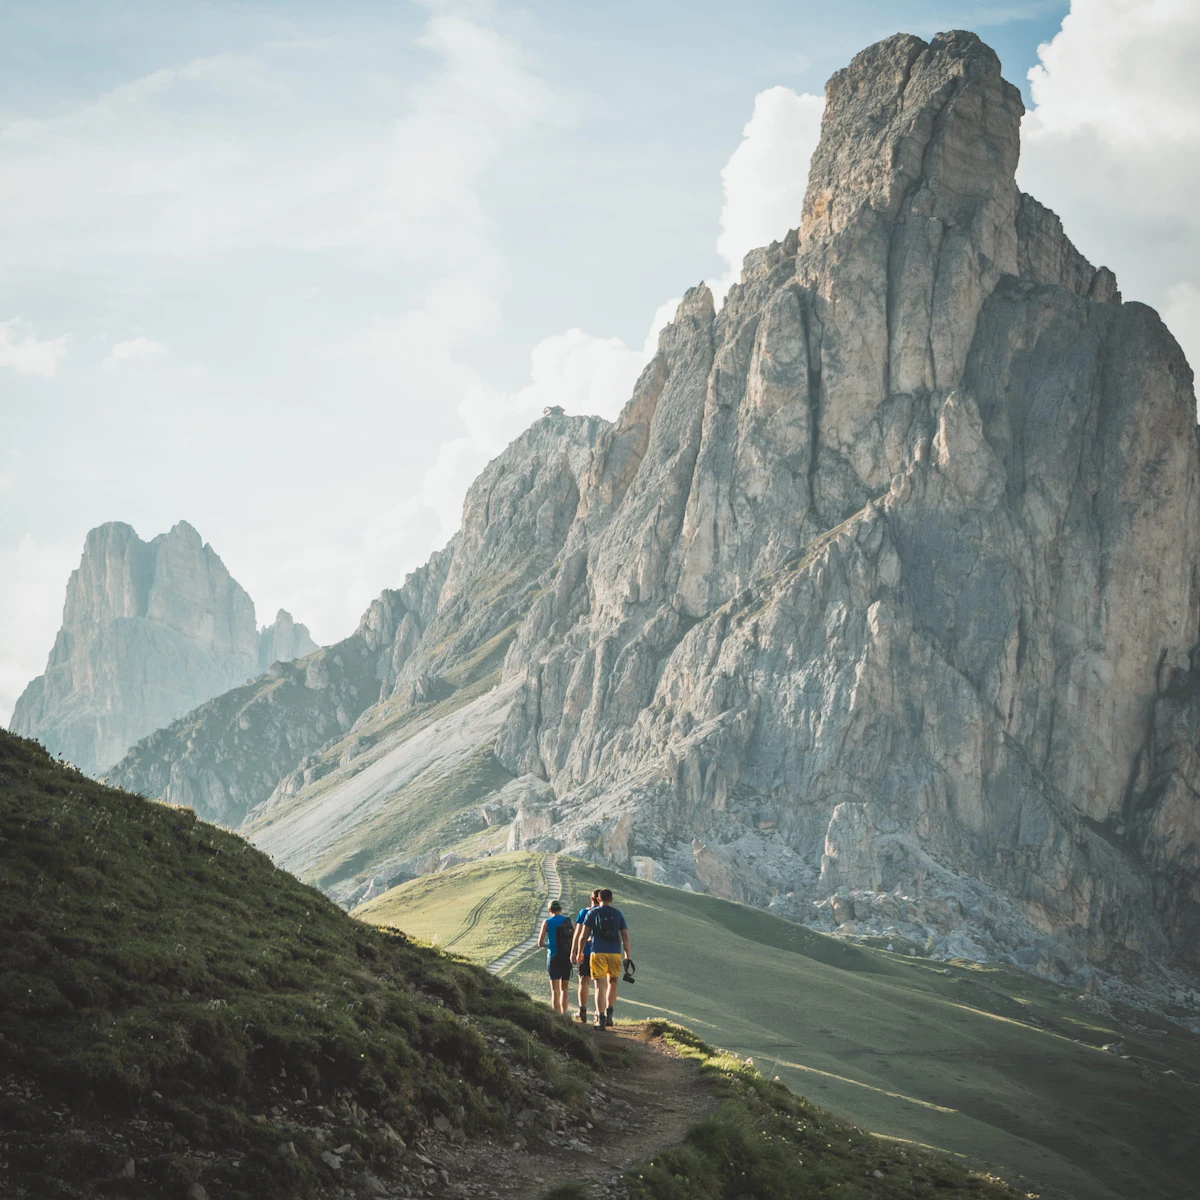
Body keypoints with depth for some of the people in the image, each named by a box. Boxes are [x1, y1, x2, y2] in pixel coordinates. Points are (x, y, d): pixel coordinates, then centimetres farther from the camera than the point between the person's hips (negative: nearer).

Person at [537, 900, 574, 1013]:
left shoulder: (547, 922, -2)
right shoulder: (569, 921, 4)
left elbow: (540, 942, -3)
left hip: (554, 957, -3)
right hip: (567, 958, 3)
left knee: (555, 991, -3)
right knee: (564, 989, 15)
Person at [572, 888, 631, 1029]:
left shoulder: (592, 913, 5)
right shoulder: (618, 914, 8)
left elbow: (582, 935, 2)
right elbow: (625, 936, 4)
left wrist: (579, 952, 12)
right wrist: (628, 956, 7)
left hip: (598, 953, -1)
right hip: (615, 953, 1)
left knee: (600, 986, -1)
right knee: (612, 982, 21)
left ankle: (600, 1018, -9)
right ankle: (609, 1012, 7)